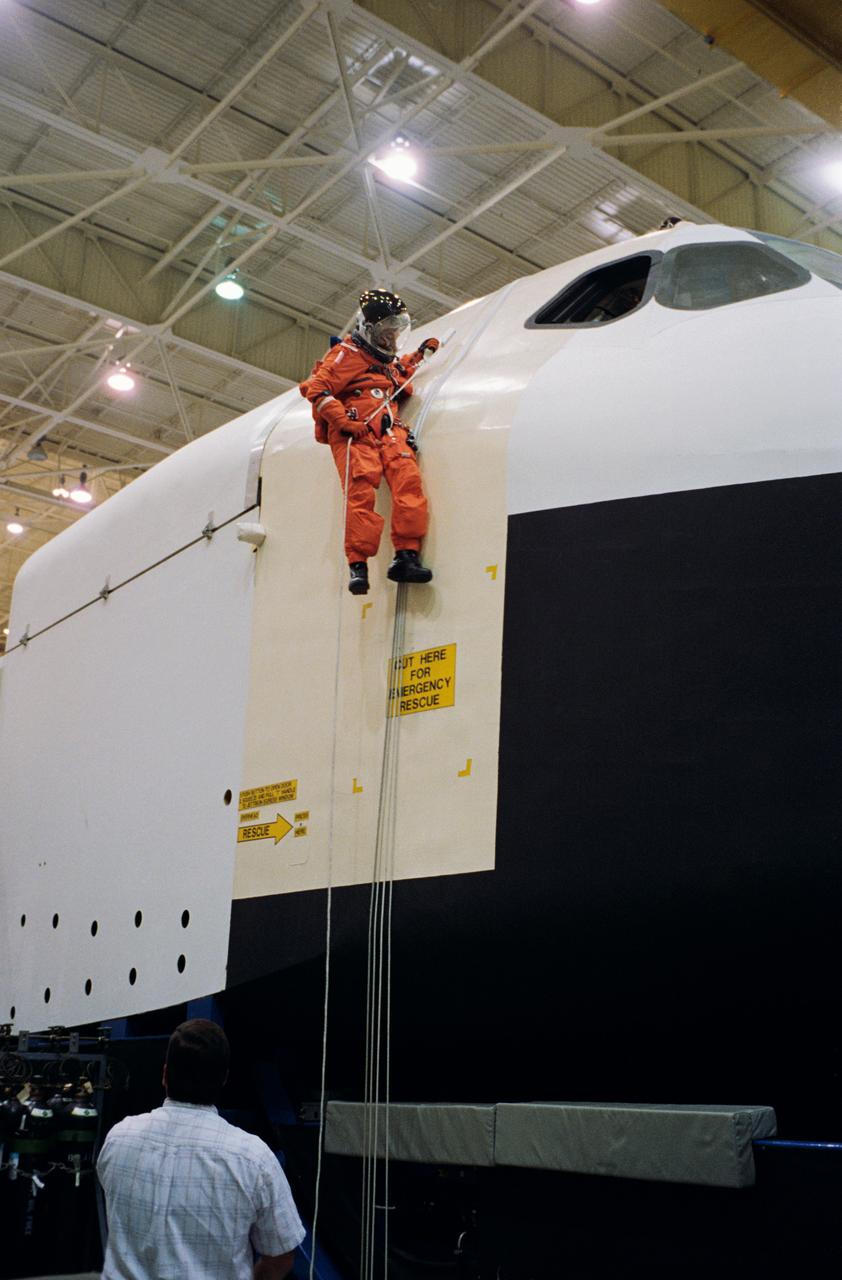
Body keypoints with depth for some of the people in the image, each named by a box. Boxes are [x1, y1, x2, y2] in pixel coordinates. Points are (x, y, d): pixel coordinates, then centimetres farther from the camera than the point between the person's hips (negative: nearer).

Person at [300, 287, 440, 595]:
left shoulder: (388, 359, 30)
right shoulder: (347, 354, 5)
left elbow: (400, 377, 52)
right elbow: (317, 389, -5)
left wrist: (419, 356, 36)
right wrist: (343, 420, -16)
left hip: (388, 431, 6)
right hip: (354, 432, -6)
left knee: (408, 478, -18)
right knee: (361, 489, -22)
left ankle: (406, 556, -21)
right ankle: (358, 565, -24)